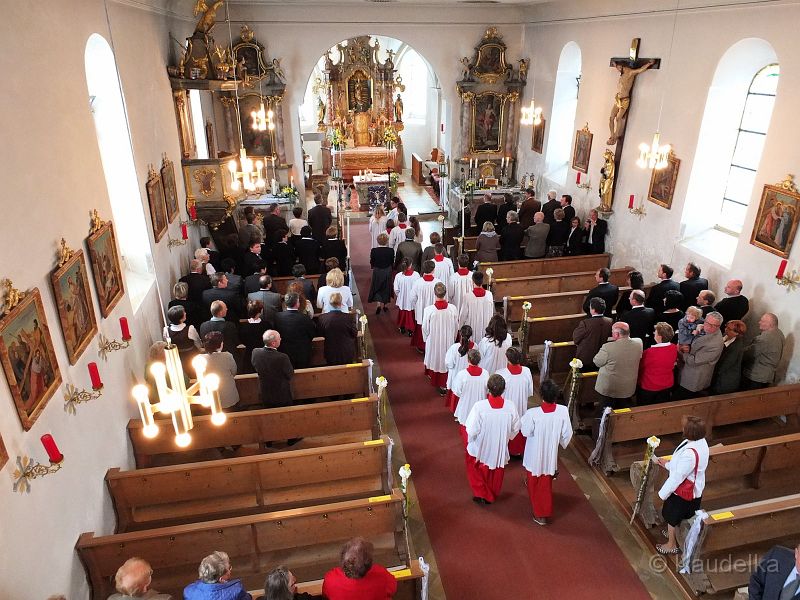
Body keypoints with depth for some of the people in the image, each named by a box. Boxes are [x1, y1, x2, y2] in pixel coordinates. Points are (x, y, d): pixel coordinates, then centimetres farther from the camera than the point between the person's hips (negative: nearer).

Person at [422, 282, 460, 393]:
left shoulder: (429, 310, -26)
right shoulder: (453, 309, -20)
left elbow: (425, 328, -12)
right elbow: (456, 327, -6)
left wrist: (425, 339, 8)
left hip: (433, 341, -1)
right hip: (448, 341, 1)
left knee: (434, 358, 25)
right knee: (446, 360, 19)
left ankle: (432, 377, 50)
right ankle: (443, 385, 29)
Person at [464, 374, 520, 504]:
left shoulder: (479, 406, -30)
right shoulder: (510, 407, -22)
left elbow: (472, 430, -22)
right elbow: (515, 428, -7)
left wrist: (470, 440, 0)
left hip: (481, 448, -2)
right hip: (500, 449, 3)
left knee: (476, 469, 27)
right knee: (496, 473, 27)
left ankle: (481, 494, 33)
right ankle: (491, 496, 44)